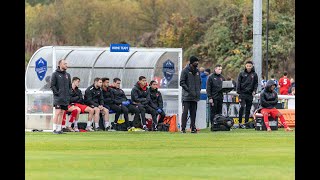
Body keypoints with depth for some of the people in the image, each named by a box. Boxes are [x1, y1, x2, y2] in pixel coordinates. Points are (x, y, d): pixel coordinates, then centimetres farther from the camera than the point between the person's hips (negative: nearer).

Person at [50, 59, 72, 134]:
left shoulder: (67, 75, 15)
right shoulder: (55, 74, -3)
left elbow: (70, 86, 21)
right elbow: (52, 86, -6)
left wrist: (68, 94, 8)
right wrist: (56, 93, -14)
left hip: (65, 98, 6)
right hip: (58, 97, -6)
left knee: (62, 114, 6)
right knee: (57, 112, -12)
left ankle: (59, 129, 9)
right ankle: (54, 129, -11)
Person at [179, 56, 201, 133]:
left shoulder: (197, 71, 14)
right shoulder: (185, 71, -5)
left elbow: (200, 82, 24)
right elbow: (182, 82, -9)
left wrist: (198, 90, 8)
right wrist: (189, 90, -16)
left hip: (195, 97, 6)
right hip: (187, 96, -6)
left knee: (193, 112, 7)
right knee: (185, 112, -9)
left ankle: (193, 128, 10)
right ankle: (183, 128, -7)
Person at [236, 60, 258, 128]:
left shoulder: (254, 75, 7)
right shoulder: (242, 74, 3)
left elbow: (256, 84, 12)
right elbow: (238, 83, 4)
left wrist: (254, 91, -3)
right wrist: (238, 91, -5)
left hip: (250, 94, 3)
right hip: (243, 93, -3)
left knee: (248, 109, 6)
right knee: (242, 107, -15)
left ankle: (246, 122, 12)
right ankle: (240, 122, -14)